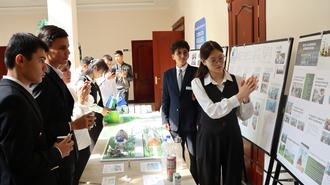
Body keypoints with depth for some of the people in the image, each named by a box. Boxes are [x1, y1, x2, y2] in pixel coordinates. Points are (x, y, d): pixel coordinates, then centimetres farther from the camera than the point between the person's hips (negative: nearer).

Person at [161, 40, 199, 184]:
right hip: (174, 123, 3)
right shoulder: (167, 74, 6)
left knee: (195, 157, 6)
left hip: (192, 122, -3)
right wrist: (165, 119, 5)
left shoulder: (196, 72, -4)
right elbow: (165, 98, 9)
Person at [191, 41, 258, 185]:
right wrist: (239, 96, -27)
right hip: (208, 139, -1)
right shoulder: (197, 82, -7)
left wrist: (246, 97, -21)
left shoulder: (236, 80, -3)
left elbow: (245, 116, -2)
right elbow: (212, 111, -21)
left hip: (232, 137, 2)